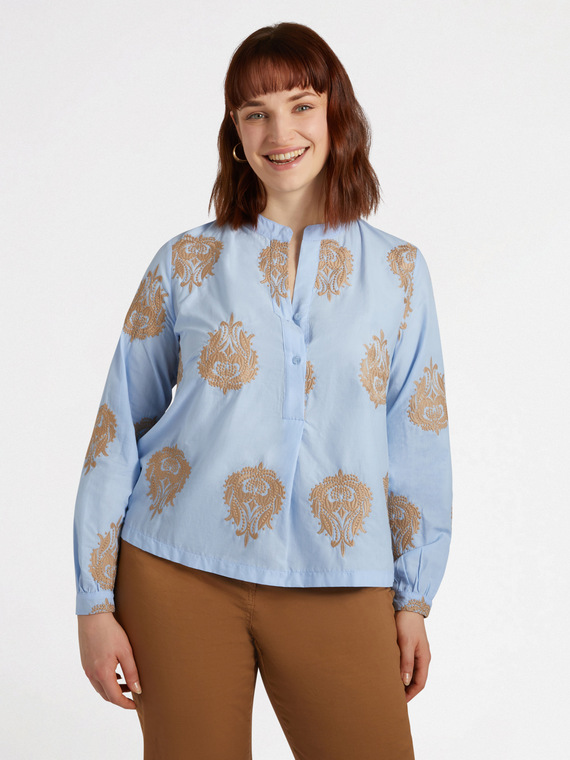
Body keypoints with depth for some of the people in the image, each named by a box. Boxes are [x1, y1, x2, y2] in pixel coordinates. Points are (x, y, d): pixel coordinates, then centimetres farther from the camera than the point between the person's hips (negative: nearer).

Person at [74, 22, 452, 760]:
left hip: (335, 587, 1)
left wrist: (414, 599, 7)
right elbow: (119, 431, 4)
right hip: (180, 573, 0)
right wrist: (95, 602, 0)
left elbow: (417, 443, 8)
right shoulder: (186, 262, 3)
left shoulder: (397, 270, 6)